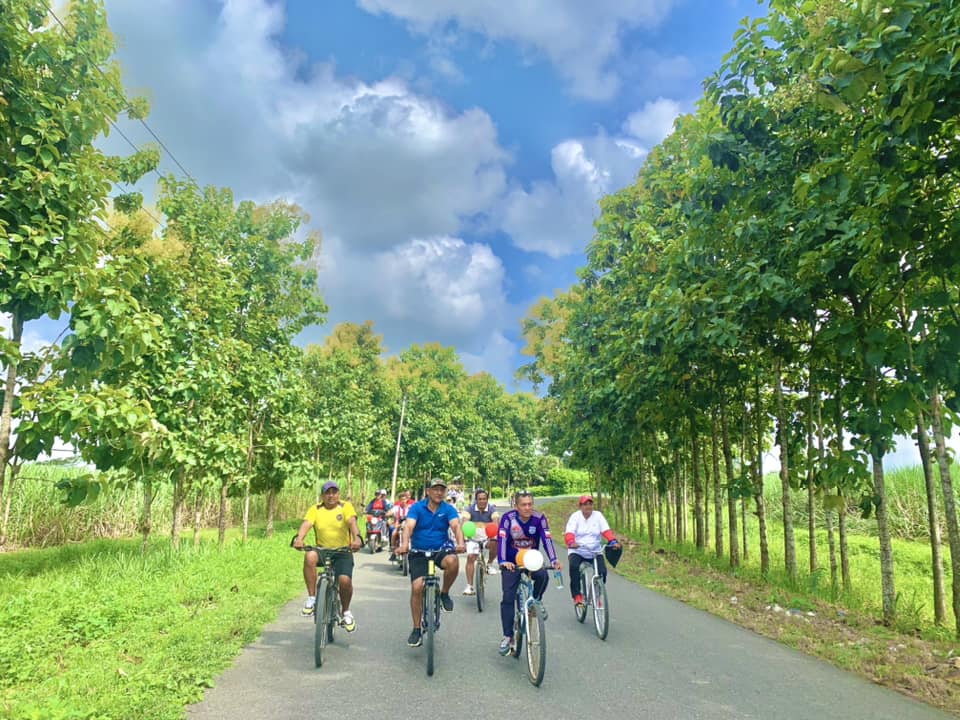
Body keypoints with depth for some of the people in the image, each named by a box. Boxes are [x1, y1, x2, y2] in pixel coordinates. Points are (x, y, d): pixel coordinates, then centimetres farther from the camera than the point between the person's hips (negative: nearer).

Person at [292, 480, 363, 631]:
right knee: (310, 557, -32)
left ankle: (346, 612, 8)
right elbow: (306, 523, -17)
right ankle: (312, 599, -18)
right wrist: (299, 538, -37)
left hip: (343, 551, -1)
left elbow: (352, 522, -21)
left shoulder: (346, 506, -4)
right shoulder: (315, 509, 0)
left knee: (345, 580, -22)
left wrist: (356, 538, -41)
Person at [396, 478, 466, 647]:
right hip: (419, 552, 0)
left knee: (452, 561, -33)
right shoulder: (417, 508, -7)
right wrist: (404, 544, -41)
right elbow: (408, 526, -21)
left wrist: (460, 543, -41)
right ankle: (416, 630, 6)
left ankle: (444, 594, -4)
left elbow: (456, 526, -20)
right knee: (417, 587, -12)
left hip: (441, 549, 0)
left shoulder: (448, 509, -4)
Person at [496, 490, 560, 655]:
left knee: (543, 576, -30)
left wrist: (553, 560, -35)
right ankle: (507, 637, 2)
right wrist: (502, 561, -41)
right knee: (508, 598, -10)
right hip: (511, 563, -1)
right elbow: (502, 539, -26)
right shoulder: (508, 517, -17)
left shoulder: (539, 518, -13)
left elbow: (547, 539, -20)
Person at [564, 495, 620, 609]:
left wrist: (613, 541, -28)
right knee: (574, 567, -30)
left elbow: (606, 531, -9)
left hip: (595, 552, 2)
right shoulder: (575, 517, -4)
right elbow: (569, 533, -17)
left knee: (602, 571, -19)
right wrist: (571, 543, -39)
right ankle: (577, 596, -19)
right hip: (577, 551, -2)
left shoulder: (598, 515, 2)